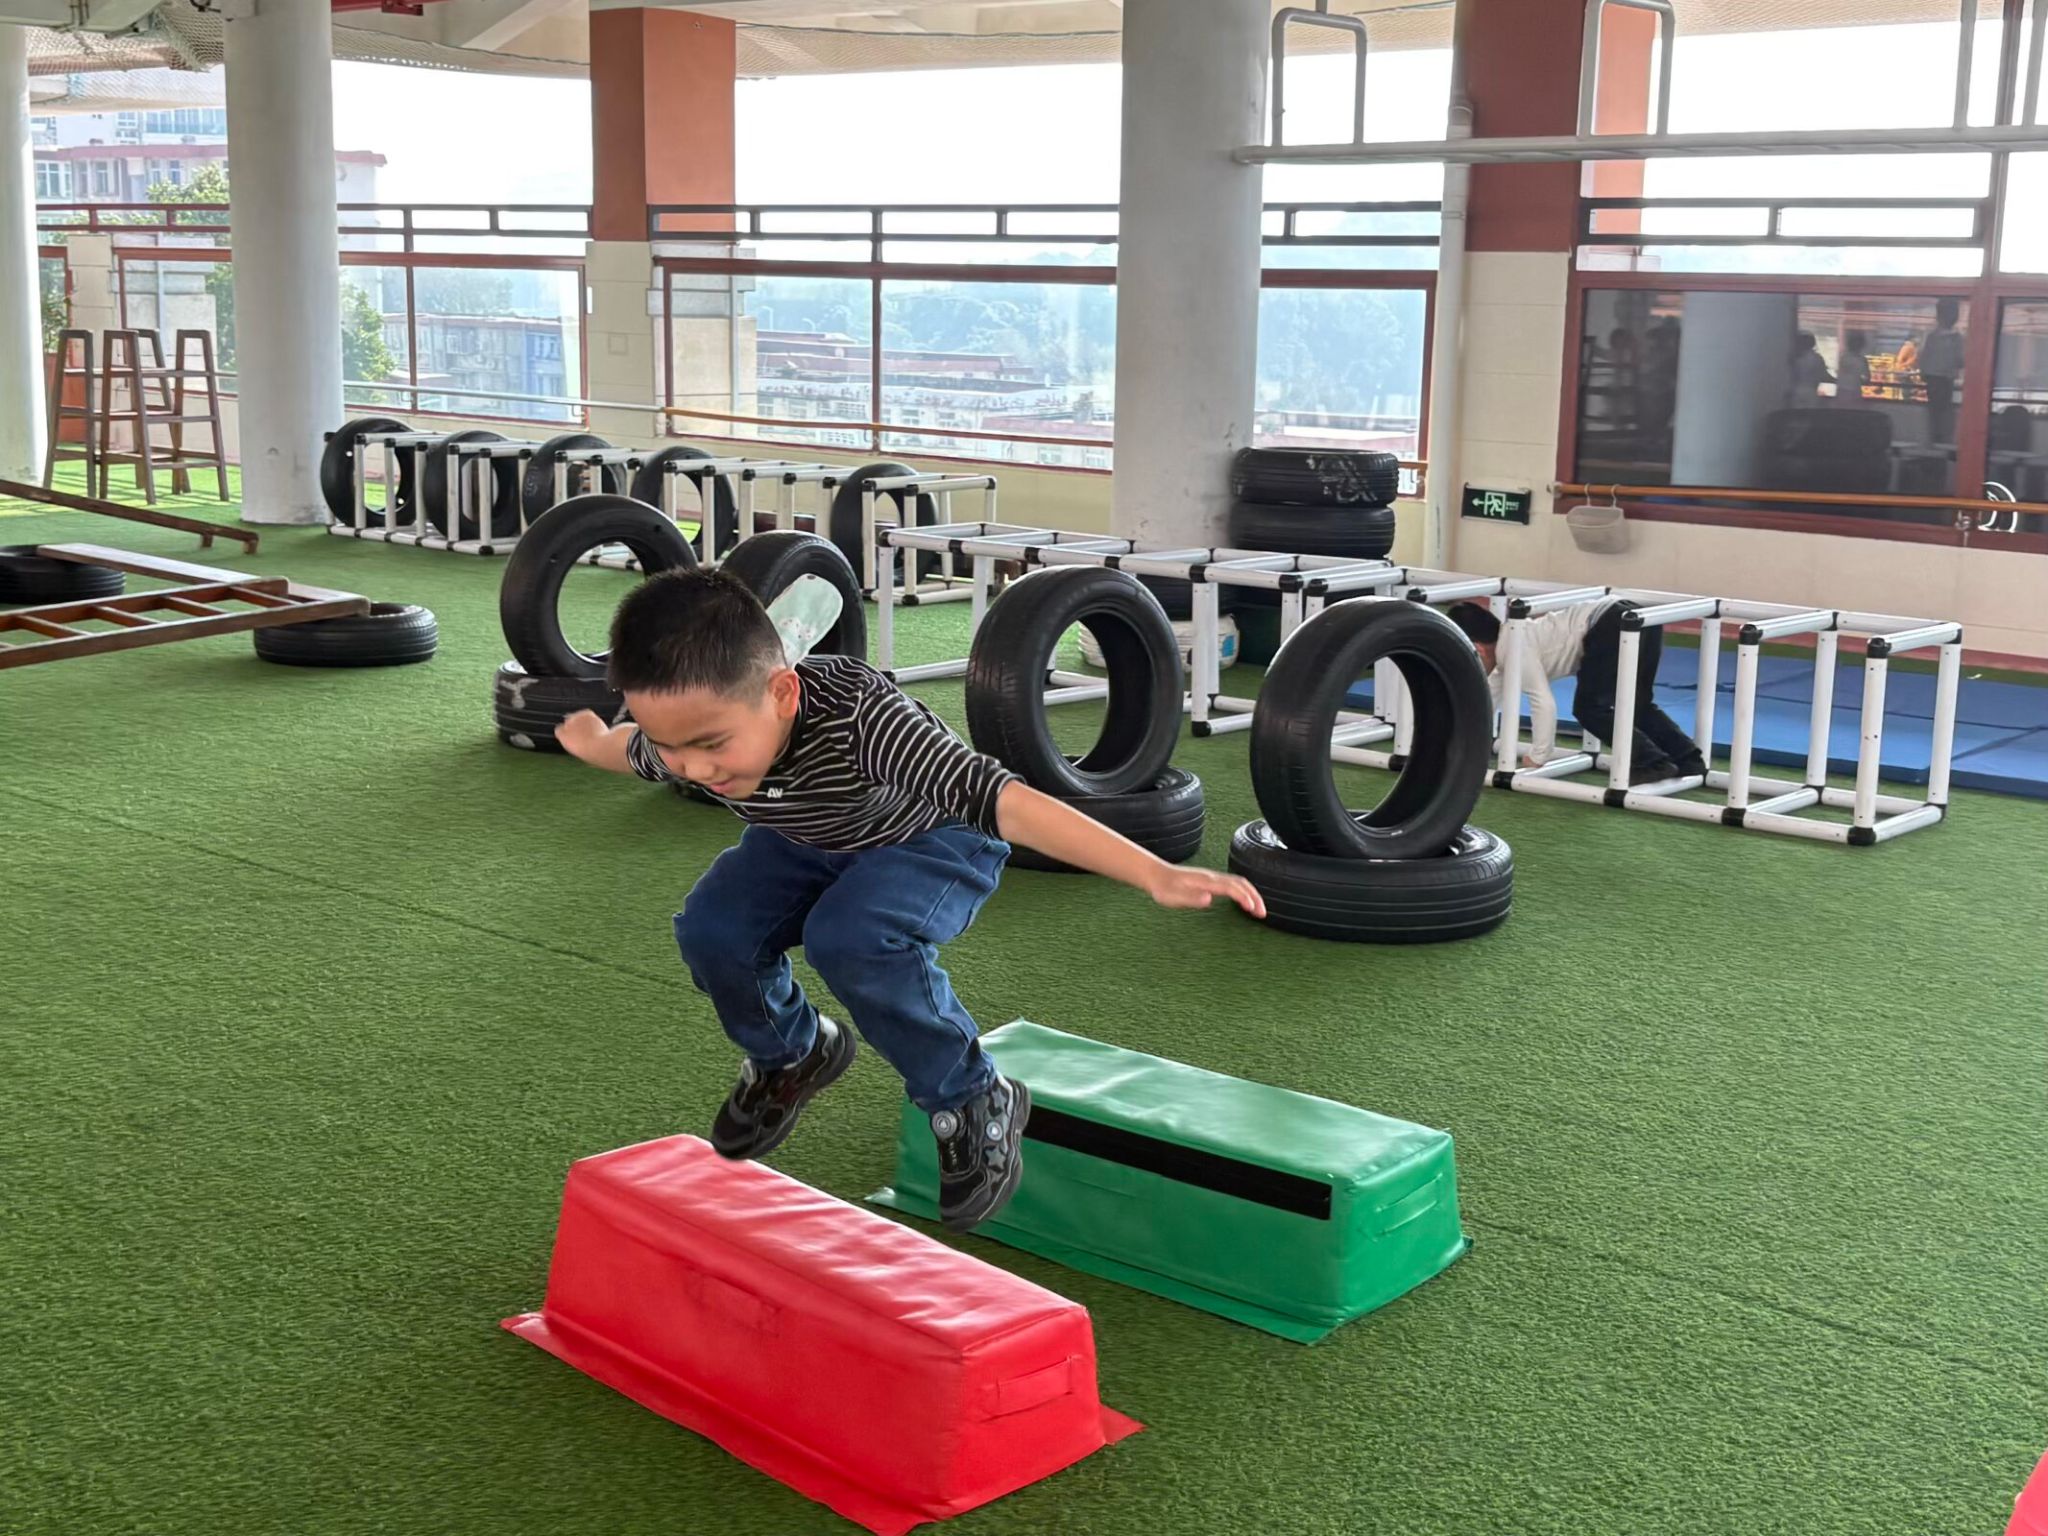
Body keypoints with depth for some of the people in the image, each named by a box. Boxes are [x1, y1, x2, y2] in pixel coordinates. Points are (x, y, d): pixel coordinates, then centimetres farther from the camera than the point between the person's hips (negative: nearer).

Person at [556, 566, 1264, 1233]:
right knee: (711, 931, -19)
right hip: (807, 842, 6)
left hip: (930, 840, -5)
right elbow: (631, 752, 4)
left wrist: (1155, 874, -59)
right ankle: (789, 1054, 15)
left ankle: (974, 1102, -10)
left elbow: (998, 796, -52)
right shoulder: (686, 728, -24)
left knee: (848, 938, -33)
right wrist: (591, 741, 27)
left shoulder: (858, 716, -43)